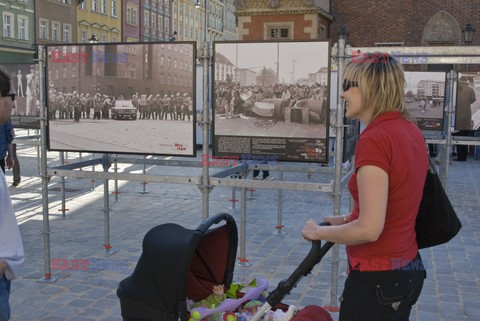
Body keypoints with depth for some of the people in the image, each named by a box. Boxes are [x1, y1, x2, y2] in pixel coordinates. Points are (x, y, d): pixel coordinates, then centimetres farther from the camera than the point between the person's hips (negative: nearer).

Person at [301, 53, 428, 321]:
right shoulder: (410, 130, 4)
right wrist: (347, 219, 15)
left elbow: (369, 229, -25)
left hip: (377, 281, -9)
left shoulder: (374, 140, -23)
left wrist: (318, 232, -10)